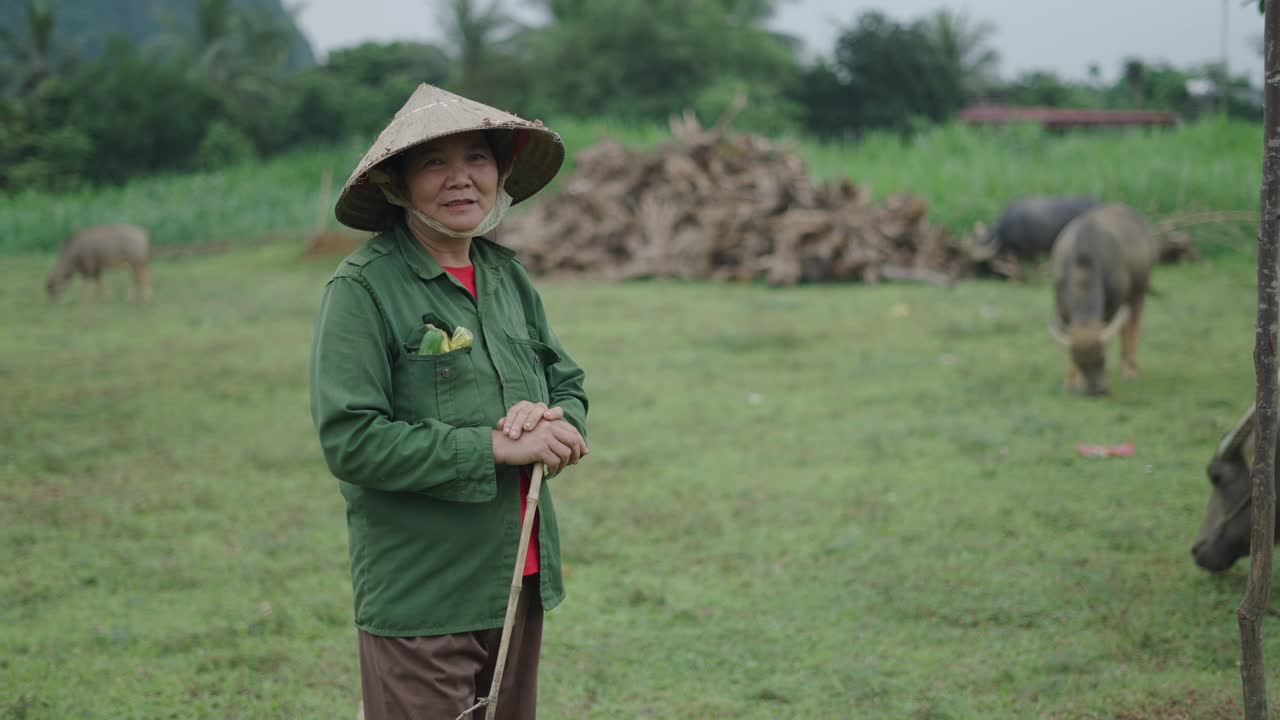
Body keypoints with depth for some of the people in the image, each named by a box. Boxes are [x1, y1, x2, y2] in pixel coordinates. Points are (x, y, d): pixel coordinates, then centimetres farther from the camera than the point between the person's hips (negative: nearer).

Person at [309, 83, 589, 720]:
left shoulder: (505, 274, 10)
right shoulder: (363, 288, -12)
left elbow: (569, 382, 16)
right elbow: (350, 440, -19)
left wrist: (555, 422, -9)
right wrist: (495, 447, -19)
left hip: (519, 584, 7)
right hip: (421, 601, -7)